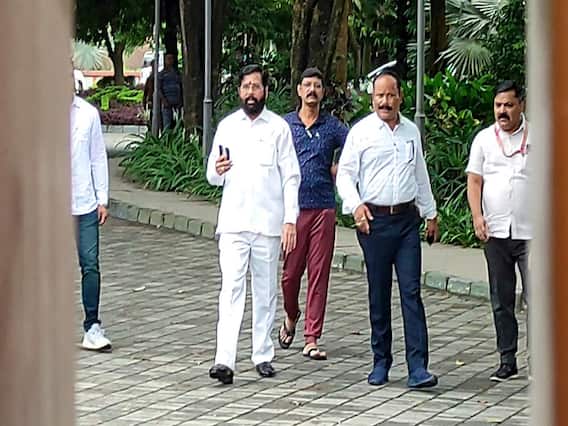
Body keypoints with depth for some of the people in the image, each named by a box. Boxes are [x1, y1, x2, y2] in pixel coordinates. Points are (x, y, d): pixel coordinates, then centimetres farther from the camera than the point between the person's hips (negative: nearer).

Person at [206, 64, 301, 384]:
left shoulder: (279, 127, 3)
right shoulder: (227, 126, 9)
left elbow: (291, 177, 2)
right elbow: (213, 177, 14)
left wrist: (290, 220, -6)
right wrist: (217, 171, -10)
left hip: (268, 222, -1)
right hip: (233, 222, 1)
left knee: (266, 291, 7)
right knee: (232, 289, -9)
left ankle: (263, 355, 18)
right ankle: (225, 361, -17)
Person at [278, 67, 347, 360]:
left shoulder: (333, 127, 7)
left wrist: (339, 169, 0)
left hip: (323, 207, 0)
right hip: (292, 207, 0)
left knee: (319, 273, -1)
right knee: (290, 271, 2)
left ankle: (311, 338, 3)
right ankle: (291, 317, 31)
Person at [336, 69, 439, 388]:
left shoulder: (412, 131, 12)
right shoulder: (361, 132, 0)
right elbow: (345, 174, -1)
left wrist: (431, 214, 25)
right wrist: (355, 205, -18)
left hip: (407, 219, 2)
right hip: (374, 220, -2)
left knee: (412, 291, -6)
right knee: (379, 294, 5)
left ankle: (418, 368, -10)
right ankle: (381, 362, 16)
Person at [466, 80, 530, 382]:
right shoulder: (484, 139, 9)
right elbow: (474, 180, 9)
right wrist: (477, 215, -7)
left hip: (531, 232, -3)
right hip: (496, 233, 3)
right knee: (501, 301, 8)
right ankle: (507, 361, 16)